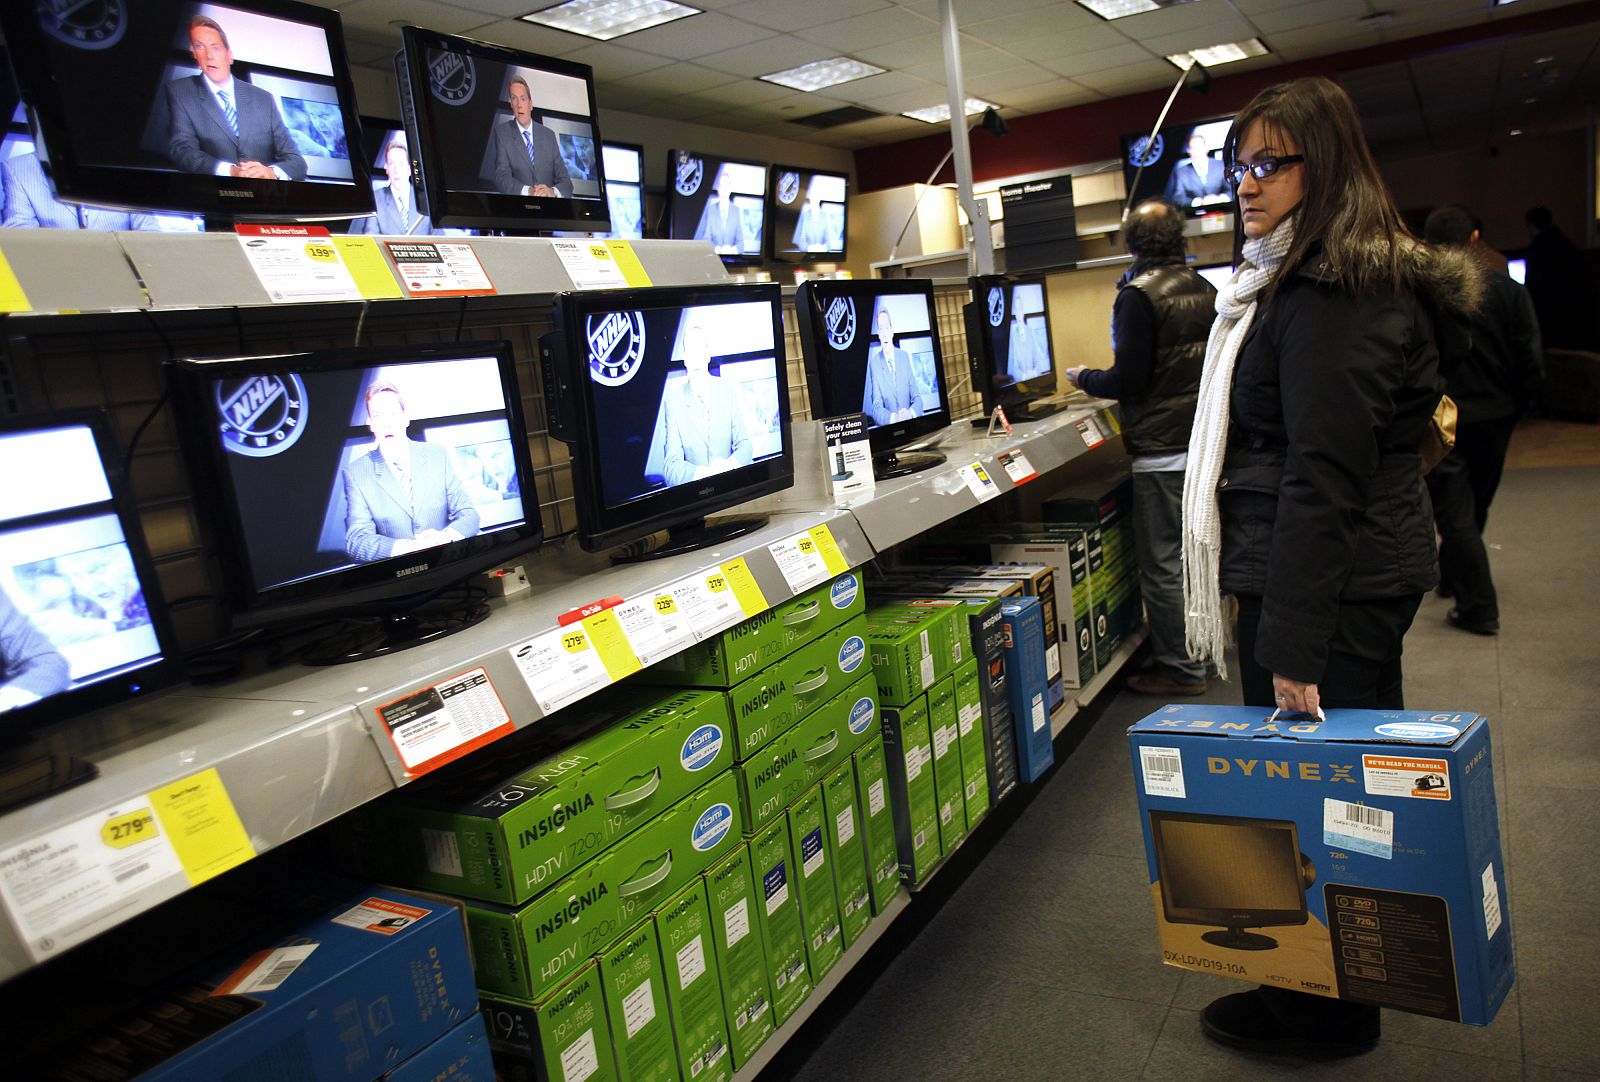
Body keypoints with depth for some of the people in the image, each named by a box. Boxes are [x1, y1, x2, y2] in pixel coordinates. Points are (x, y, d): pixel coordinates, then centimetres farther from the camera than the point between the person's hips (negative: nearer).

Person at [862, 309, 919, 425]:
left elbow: (916, 398, 7)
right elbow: (876, 408, -7)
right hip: (887, 427, -3)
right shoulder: (874, 363, -3)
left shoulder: (905, 356, 7)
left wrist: (911, 413, -14)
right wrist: (894, 417, -26)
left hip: (909, 423, 3)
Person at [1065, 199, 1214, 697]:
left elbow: (1128, 380, -17)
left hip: (1162, 450, -8)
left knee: (1161, 562, 0)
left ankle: (1179, 669, 7)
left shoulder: (1137, 295, -13)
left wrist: (1084, 379, 2)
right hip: (1206, 443, 8)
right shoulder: (1205, 290, 10)